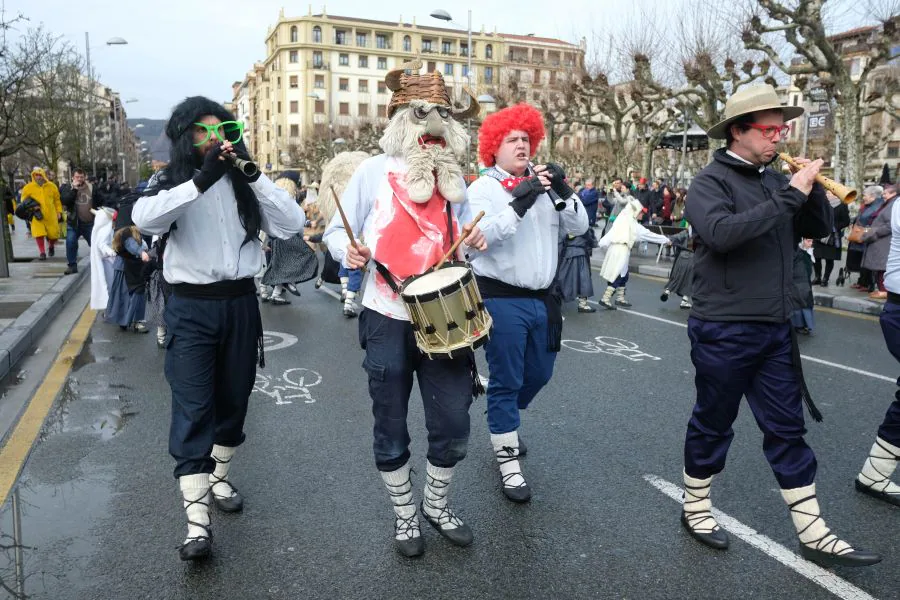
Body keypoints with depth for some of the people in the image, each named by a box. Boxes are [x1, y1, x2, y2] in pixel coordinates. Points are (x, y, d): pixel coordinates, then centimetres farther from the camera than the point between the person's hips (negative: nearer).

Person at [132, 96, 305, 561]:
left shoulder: (244, 183, 6)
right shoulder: (170, 182, 0)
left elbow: (292, 224, -7)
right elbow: (144, 218, -22)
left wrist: (253, 174, -17)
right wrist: (201, 179, -31)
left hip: (240, 303, 3)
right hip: (191, 308, -3)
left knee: (233, 400, 14)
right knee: (192, 409, -8)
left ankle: (219, 478, 36)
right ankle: (197, 521, -7)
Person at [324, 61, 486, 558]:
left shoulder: (454, 176, 8)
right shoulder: (374, 171, -5)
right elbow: (336, 231, -1)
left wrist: (474, 241, -1)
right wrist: (349, 250, -23)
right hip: (389, 321, -3)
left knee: (453, 427, 8)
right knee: (391, 431, 11)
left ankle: (438, 504, 35)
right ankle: (404, 514, 34)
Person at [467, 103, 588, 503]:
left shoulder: (544, 183, 9)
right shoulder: (482, 188, -5)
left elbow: (578, 227, 3)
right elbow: (480, 238, -20)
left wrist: (563, 192, -13)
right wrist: (518, 203, -27)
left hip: (543, 297, 6)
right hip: (502, 300, -6)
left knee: (539, 375, 20)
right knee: (506, 382, 2)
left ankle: (503, 423, 46)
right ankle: (508, 464, 15)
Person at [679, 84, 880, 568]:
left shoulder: (776, 179, 10)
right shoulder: (710, 182, -10)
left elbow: (820, 229, 12)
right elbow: (721, 233, -29)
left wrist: (812, 189, -6)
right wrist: (790, 196, -25)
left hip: (775, 330, 7)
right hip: (723, 330, -6)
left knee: (787, 429, 11)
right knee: (713, 423, 8)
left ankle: (813, 535, 20)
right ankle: (695, 508, 28)